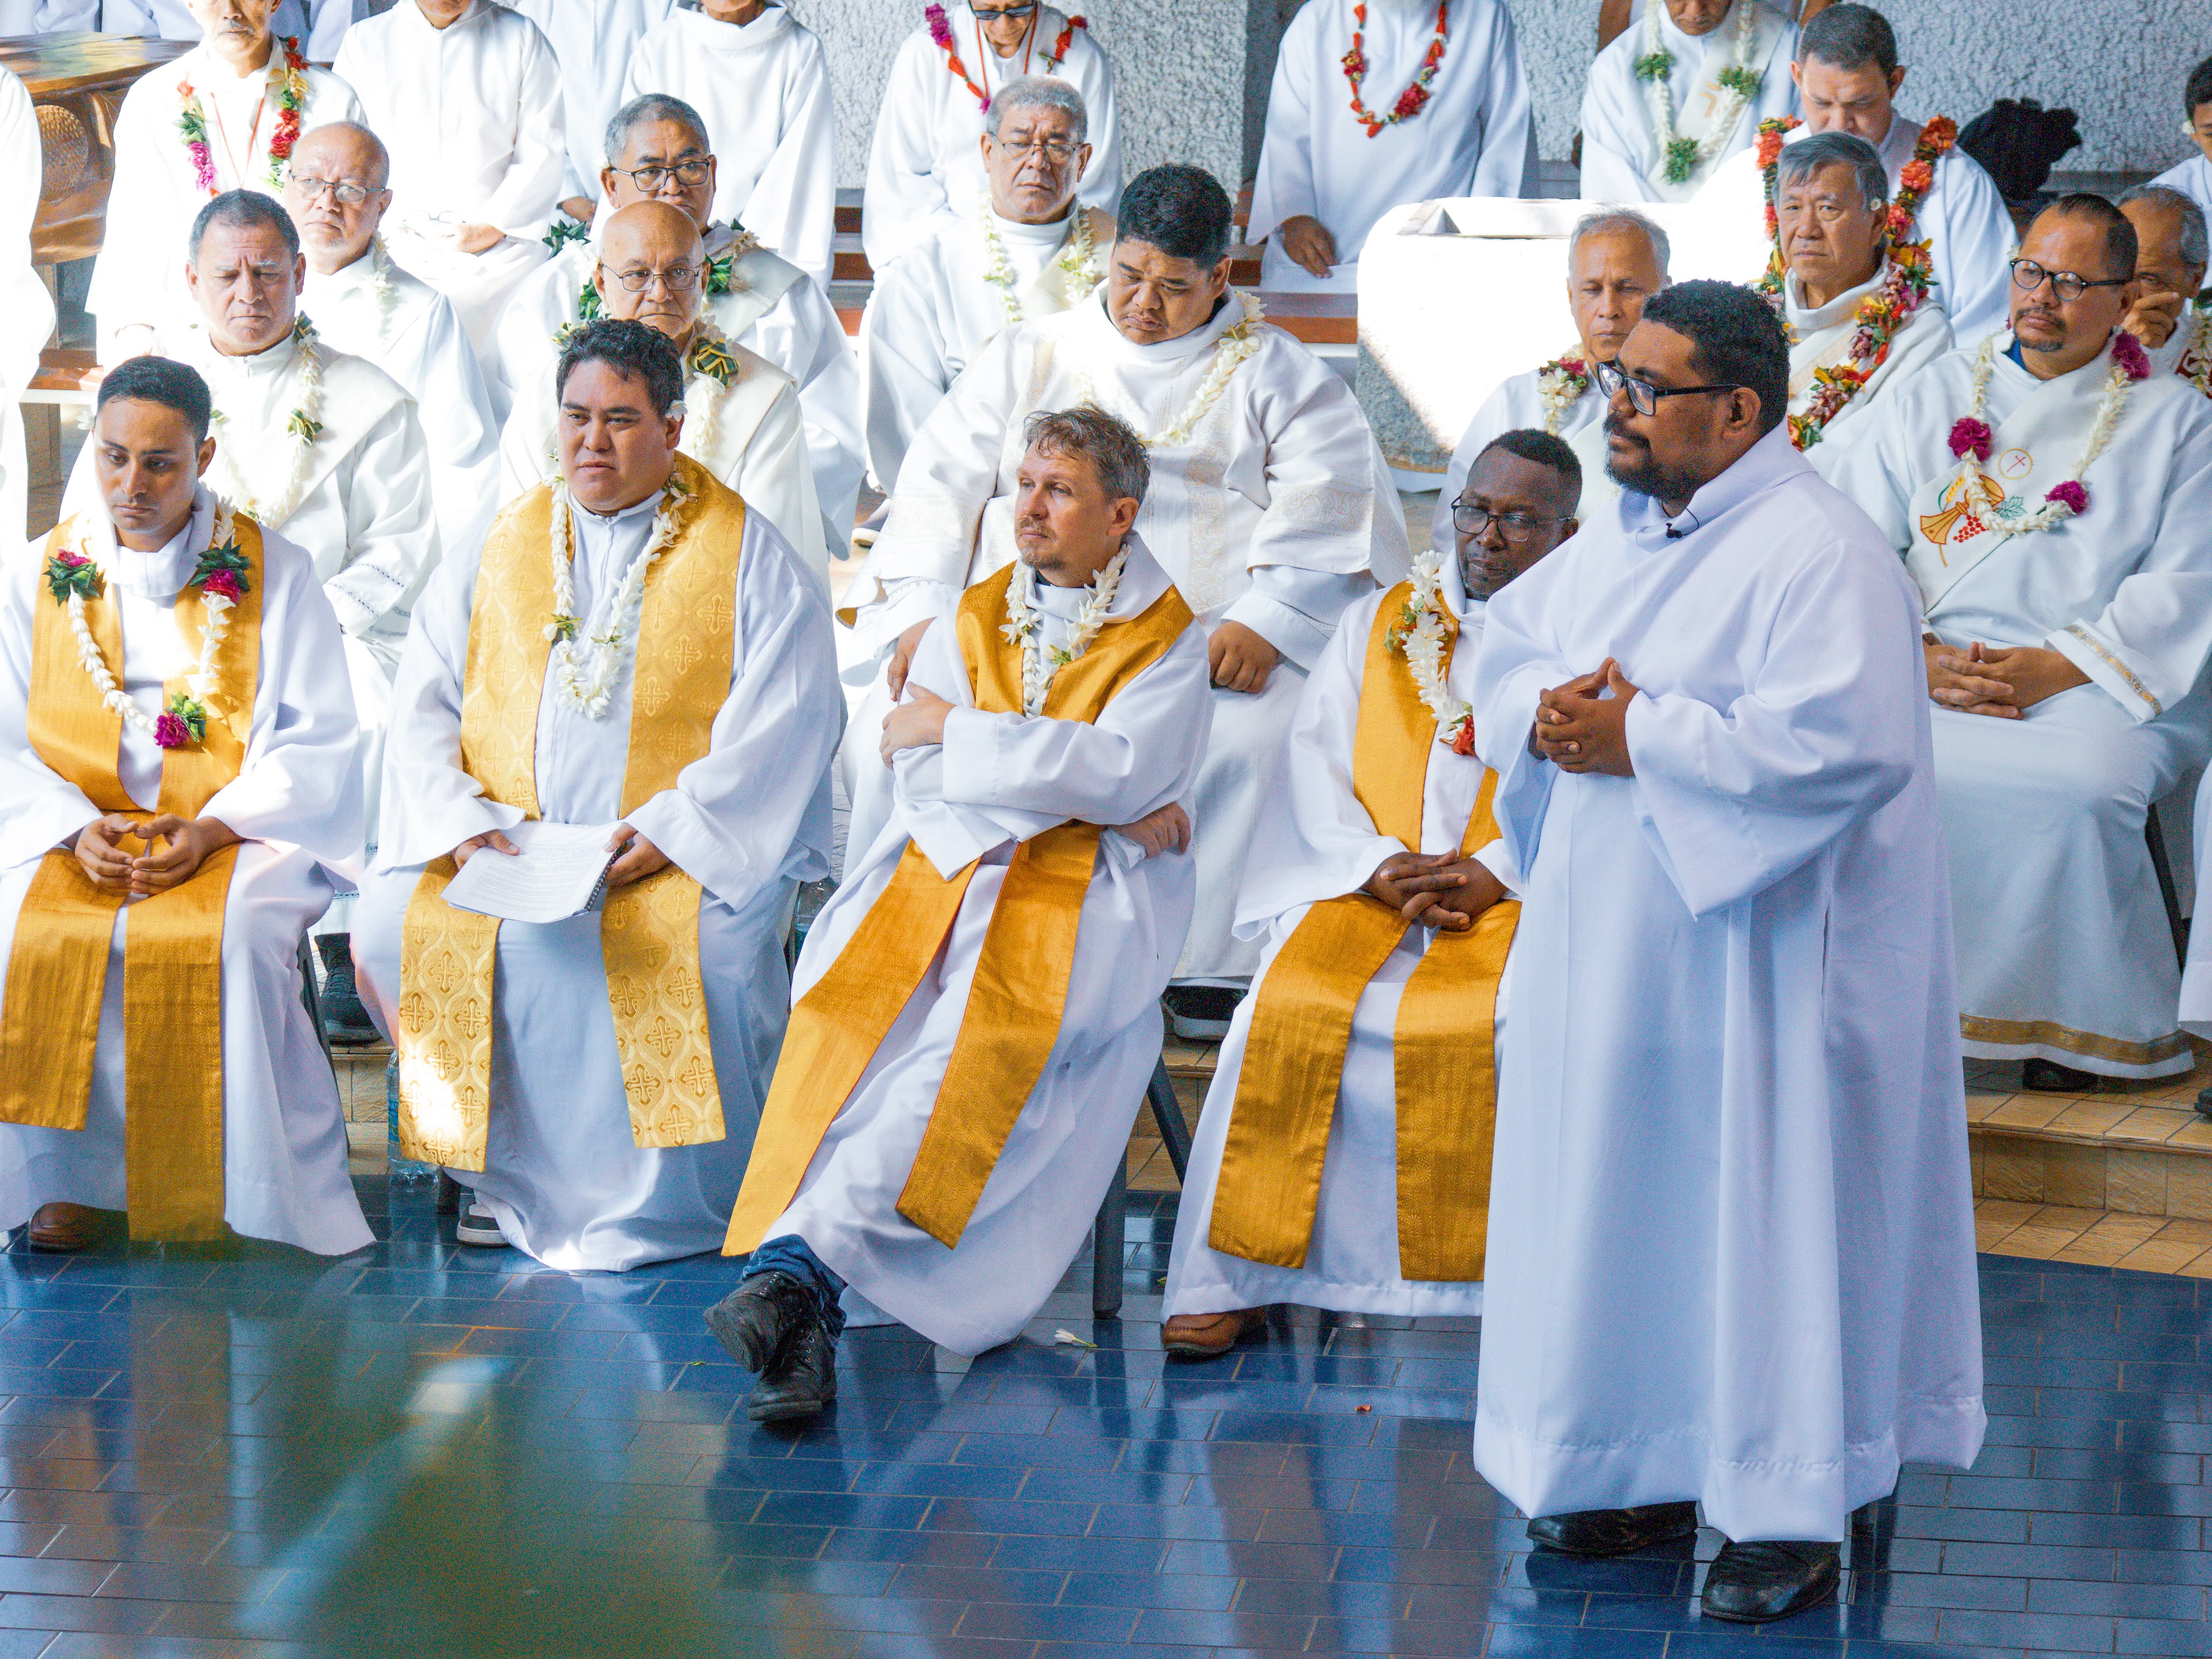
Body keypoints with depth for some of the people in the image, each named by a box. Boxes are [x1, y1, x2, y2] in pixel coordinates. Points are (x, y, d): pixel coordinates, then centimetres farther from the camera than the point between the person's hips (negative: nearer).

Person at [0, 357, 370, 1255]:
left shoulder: (276, 574, 4)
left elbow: (317, 743, 0)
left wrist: (212, 828, -16)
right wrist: (78, 829, -15)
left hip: (241, 835, -2)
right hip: (73, 835, 2)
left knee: (231, 937, -34)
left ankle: (234, 1186, -19)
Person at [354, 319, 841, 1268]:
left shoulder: (744, 554, 4)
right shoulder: (498, 551, 15)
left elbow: (782, 724, -6)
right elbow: (425, 706, 11)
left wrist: (665, 830, -18)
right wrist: (459, 822, -9)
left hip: (688, 850, -3)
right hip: (507, 842, 4)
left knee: (703, 937, -34)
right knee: (397, 921, -22)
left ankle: (662, 1201, -15)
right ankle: (506, 1165, -6)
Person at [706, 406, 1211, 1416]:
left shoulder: (1168, 638, 8)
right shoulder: (972, 621, 20)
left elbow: (1127, 769, -10)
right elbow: (920, 777, 5)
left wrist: (959, 730, -4)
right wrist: (1084, 790, -7)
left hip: (1082, 891, -3)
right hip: (944, 872, 3)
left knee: (988, 1035, -34)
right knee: (851, 1019, -28)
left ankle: (799, 1256, -44)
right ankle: (804, 1325, -40)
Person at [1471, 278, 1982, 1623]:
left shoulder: (1821, 552, -17)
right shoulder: (1623, 532, 11)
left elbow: (1842, 743, -27)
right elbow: (1508, 643, 17)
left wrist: (1637, 738, -21)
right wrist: (1547, 708, -8)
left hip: (1758, 958, -8)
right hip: (1614, 943, 9)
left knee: (1762, 1208, -1)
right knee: (1621, 1202, 13)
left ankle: (1791, 1513, 9)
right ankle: (1651, 1470, 26)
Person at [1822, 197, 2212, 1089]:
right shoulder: (1938, 396, 17)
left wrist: (2054, 668, -13)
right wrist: (1915, 657, -10)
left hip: (2104, 687, -2)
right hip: (1932, 673, 2)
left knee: (2079, 784, -35)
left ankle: (2075, 1024, -17)